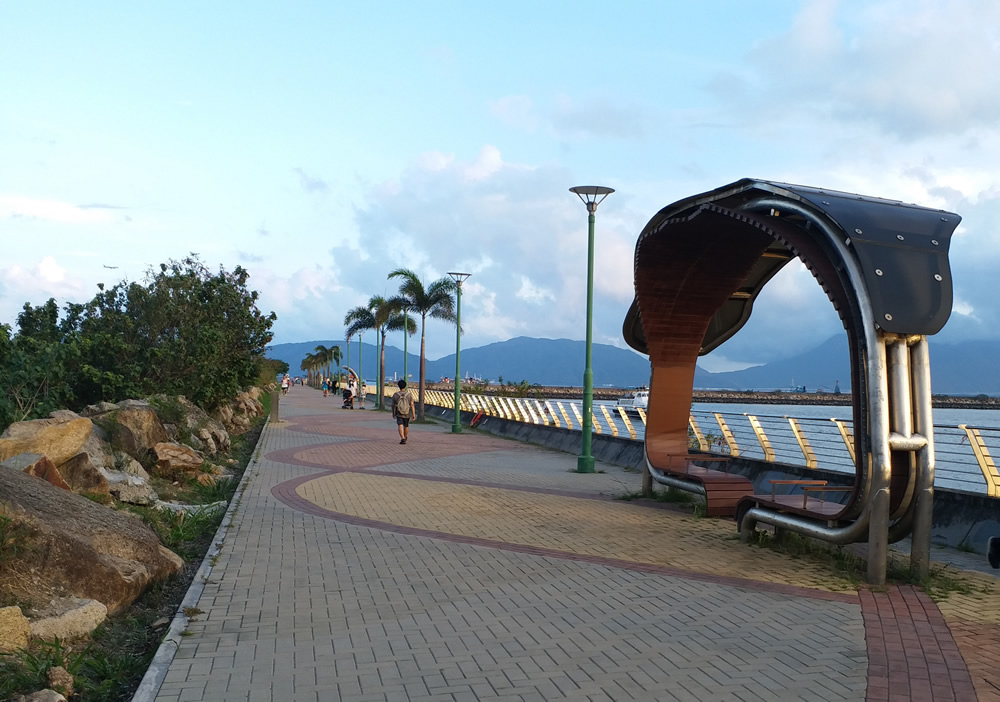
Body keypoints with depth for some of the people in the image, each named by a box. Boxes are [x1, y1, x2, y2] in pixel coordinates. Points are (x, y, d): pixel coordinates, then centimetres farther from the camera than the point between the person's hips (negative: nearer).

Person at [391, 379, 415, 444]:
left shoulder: (395, 395, -7)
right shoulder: (409, 395, -9)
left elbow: (393, 405, 4)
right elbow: (412, 405, -15)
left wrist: (393, 413, 20)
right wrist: (414, 414, -12)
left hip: (399, 414, -2)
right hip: (407, 414, 2)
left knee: (400, 426, -10)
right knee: (406, 426, 22)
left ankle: (402, 438, -31)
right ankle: (405, 437, 43)